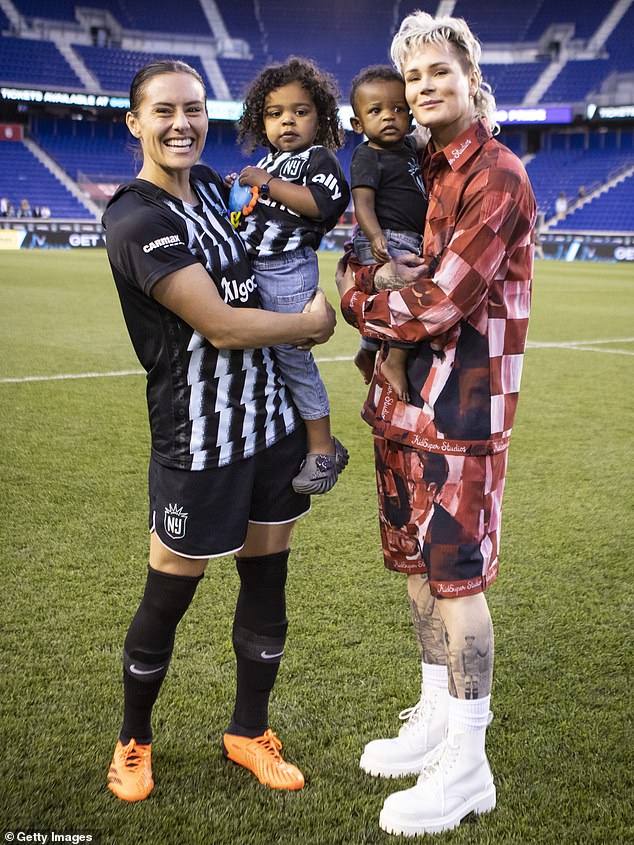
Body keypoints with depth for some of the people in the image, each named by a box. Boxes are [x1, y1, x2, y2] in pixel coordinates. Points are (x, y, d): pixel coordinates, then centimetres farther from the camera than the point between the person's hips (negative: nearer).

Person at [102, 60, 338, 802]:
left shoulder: (208, 183, 7)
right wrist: (311, 323, -7)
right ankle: (133, 741, 31)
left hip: (273, 420, 8)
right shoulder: (137, 222, -18)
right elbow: (222, 327, -22)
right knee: (167, 597, 6)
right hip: (198, 441, -7)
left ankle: (248, 732, 33)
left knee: (266, 581, 14)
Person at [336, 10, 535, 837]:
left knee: (456, 575, -2)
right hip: (404, 397, 8)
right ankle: (434, 720, 32)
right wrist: (375, 276, -10)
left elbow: (439, 307, -19)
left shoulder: (497, 177, -12)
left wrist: (365, 299, -4)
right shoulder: (415, 170, 14)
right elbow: (355, 265, 12)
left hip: (461, 405, -8)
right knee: (417, 564, 15)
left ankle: (466, 767, 13)